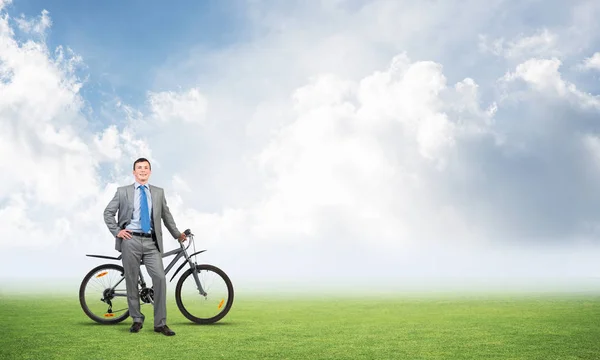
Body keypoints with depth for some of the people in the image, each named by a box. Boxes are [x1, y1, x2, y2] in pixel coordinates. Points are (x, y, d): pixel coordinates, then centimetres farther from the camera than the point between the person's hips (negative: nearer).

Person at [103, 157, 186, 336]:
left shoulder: (158, 192, 14)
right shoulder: (123, 192, 8)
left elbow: (166, 215, 22)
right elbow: (108, 212, 10)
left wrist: (177, 234, 28)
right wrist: (117, 231, -1)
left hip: (151, 242, 1)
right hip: (130, 241, -1)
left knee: (160, 278, -12)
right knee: (131, 281, 2)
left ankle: (160, 323, -6)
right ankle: (137, 319, 17)